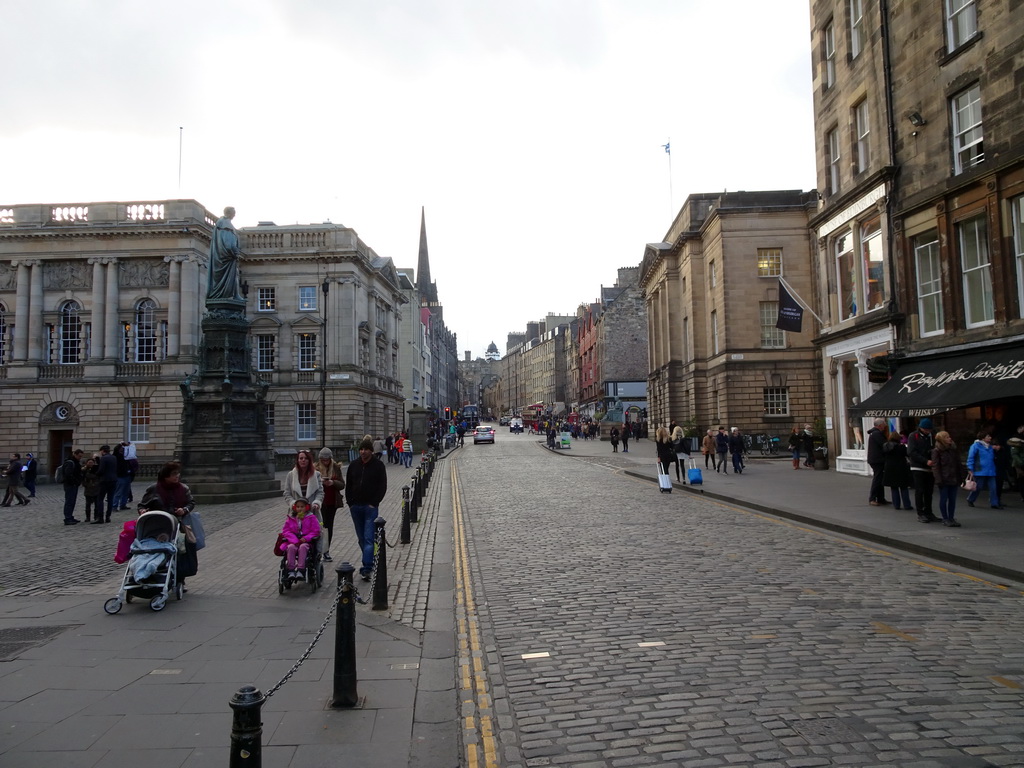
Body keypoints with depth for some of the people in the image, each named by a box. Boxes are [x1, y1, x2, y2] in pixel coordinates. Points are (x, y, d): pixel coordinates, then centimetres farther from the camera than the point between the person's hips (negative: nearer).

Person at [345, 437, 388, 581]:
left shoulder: (378, 465, -1)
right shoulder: (354, 465, 9)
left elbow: (383, 486, -2)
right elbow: (348, 485, 14)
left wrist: (374, 503, -9)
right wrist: (350, 502, 4)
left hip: (370, 507, -5)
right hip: (355, 507, 5)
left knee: (369, 538, -11)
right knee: (361, 538, 11)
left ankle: (367, 568, -16)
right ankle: (370, 562, 23)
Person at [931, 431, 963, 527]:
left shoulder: (954, 450, 11)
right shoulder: (936, 451, -6)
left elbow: (958, 465, 15)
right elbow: (935, 466, -9)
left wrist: (960, 477, 10)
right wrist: (939, 479, -15)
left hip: (954, 479, 5)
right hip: (944, 479, -5)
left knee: (952, 499, 9)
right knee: (944, 499, 1)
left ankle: (951, 518, 17)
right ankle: (945, 519, 9)